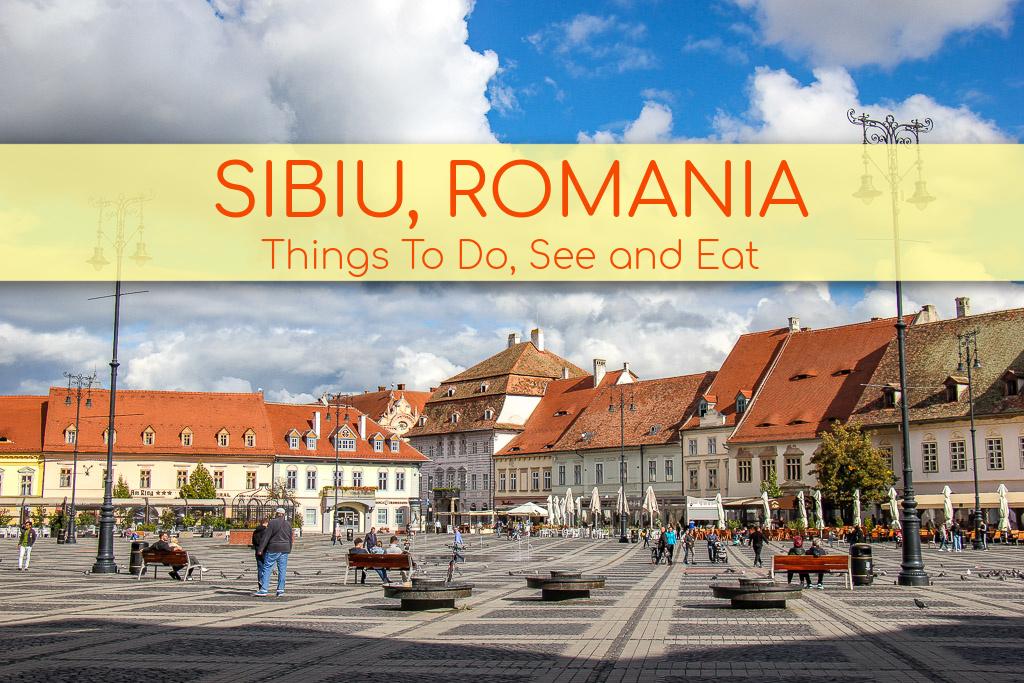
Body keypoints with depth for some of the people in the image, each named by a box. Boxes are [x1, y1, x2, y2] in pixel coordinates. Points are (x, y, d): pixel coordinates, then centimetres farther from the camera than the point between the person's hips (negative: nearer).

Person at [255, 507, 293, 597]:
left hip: (273, 549, -4)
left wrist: (260, 549, -9)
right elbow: (290, 539, 13)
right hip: (284, 549, 5)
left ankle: (263, 589, -8)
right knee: (282, 569, 7)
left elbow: (266, 537, -11)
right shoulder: (288, 524, 7)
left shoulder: (272, 523, -8)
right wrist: (289, 550, 22)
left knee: (267, 568, -2)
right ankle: (280, 590, 5)